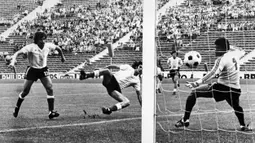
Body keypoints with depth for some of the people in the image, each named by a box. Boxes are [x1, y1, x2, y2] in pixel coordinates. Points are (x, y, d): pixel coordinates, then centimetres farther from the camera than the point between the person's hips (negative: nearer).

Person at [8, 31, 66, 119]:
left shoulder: (48, 46, -9)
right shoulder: (31, 47, -21)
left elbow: (58, 48, 13)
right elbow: (18, 53, -25)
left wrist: (62, 56, 24)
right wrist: (12, 62, -40)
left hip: (43, 70, 3)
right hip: (32, 70, -3)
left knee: (50, 89, -15)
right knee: (25, 91, 5)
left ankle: (51, 112, -13)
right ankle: (17, 108, 32)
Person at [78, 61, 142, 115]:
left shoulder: (137, 81, 15)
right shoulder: (128, 67, 8)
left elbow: (139, 94, 18)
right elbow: (114, 66, 10)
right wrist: (101, 71, 4)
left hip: (116, 89, 2)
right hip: (111, 80, -2)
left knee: (127, 102, -22)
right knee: (107, 71, -34)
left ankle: (108, 110, -25)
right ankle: (86, 75, -36)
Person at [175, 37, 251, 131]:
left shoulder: (222, 59, -13)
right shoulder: (234, 54, 6)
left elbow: (212, 74, -27)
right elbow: (242, 51, 32)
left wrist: (196, 83, -34)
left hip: (221, 87, -6)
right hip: (235, 89, 6)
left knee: (194, 93, 1)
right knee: (236, 107, 36)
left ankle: (185, 120, -1)